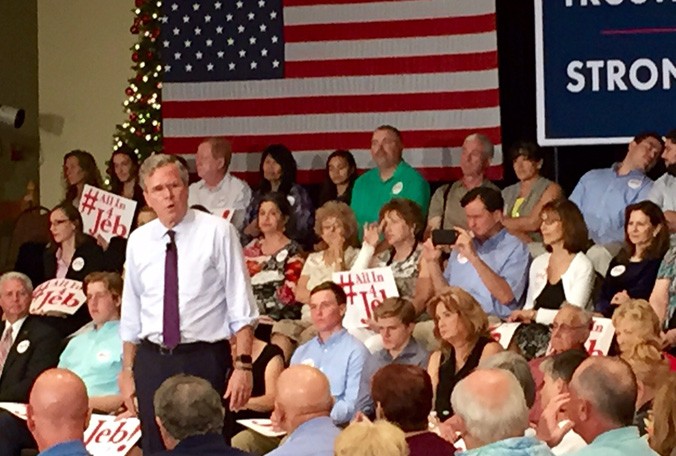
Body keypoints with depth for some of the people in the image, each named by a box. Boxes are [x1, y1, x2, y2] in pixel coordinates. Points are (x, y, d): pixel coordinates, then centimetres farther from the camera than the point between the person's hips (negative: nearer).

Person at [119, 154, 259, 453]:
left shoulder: (217, 232, -5)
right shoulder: (138, 241, 7)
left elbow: (241, 307, -6)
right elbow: (130, 315, 14)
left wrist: (243, 365, -13)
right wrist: (127, 372, 12)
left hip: (204, 360, -4)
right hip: (152, 361, 4)